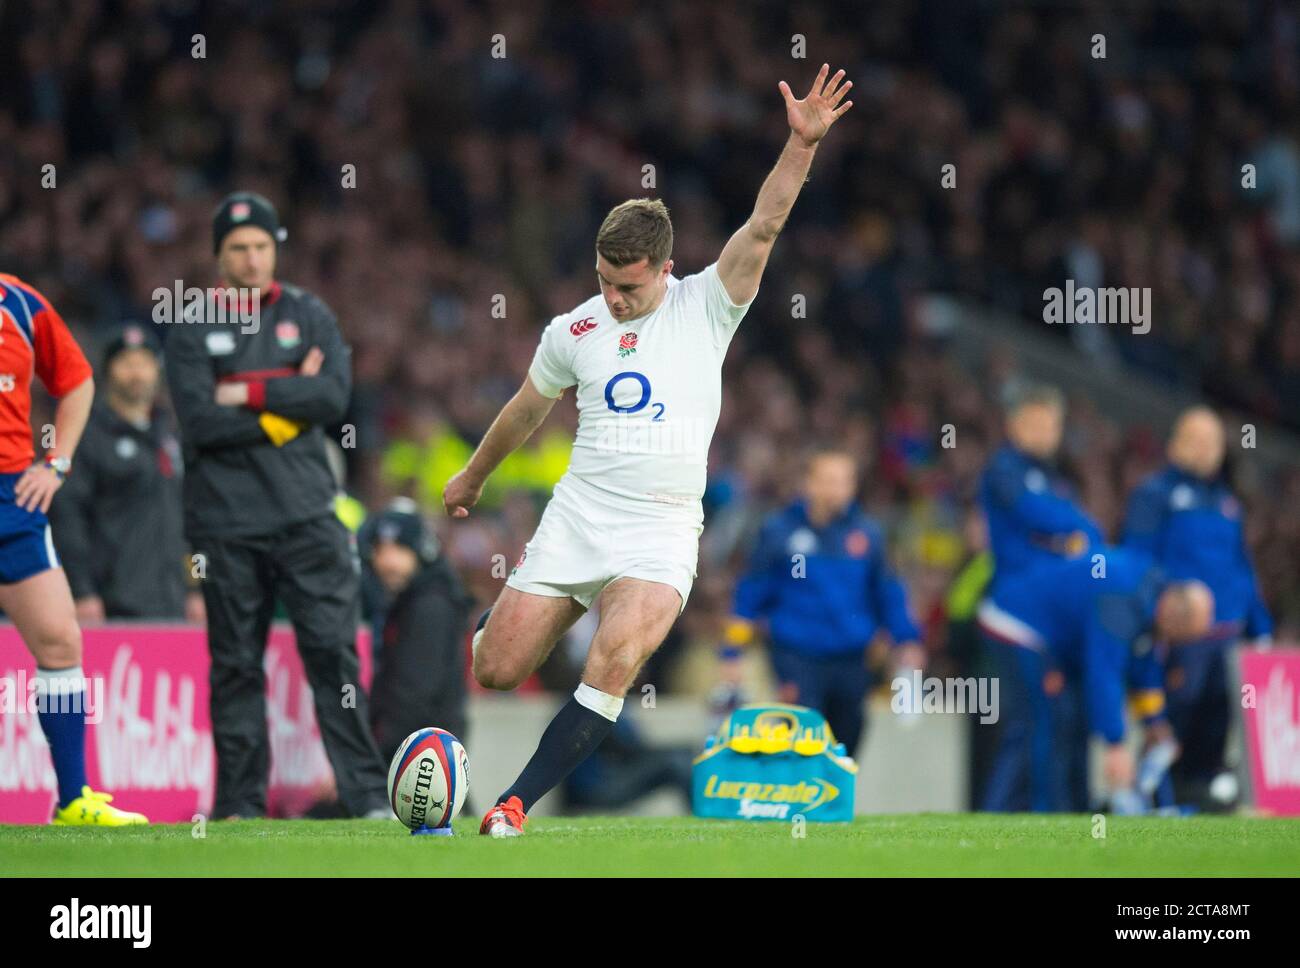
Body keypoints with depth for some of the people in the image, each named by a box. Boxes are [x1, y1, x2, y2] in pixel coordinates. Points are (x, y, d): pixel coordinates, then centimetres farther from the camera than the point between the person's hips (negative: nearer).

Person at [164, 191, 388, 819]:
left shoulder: (308, 315, 11)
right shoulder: (191, 329, 5)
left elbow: (335, 394, -5)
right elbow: (200, 421, -9)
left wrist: (252, 394, -9)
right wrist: (289, 402, -8)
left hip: (306, 513, 1)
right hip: (226, 523, -1)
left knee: (334, 649, -7)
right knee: (235, 665, 2)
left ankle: (366, 795, -7)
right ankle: (239, 805, 8)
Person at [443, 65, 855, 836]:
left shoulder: (705, 308, -1)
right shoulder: (573, 332, 7)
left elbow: (763, 226, -13)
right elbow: (527, 411, 24)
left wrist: (803, 145, -26)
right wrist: (473, 478, 37)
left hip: (661, 530, -3)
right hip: (576, 516, 3)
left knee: (616, 657, -28)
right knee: (496, 671, -2)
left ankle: (517, 804, -22)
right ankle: (506, 614, 37)